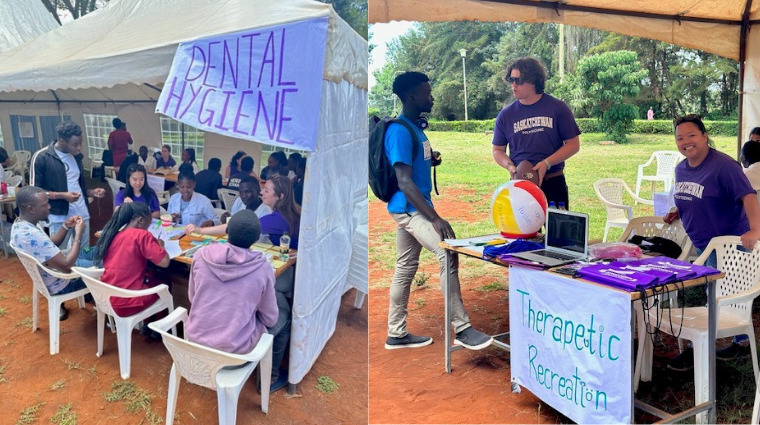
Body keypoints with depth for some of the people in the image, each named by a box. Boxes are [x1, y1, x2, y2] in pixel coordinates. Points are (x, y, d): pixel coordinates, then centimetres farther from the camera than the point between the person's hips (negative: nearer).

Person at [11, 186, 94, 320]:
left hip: (54, 267, 9)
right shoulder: (32, 235, -37)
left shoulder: (18, 225, -5)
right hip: (60, 283, -9)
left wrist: (66, 226, -5)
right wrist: (78, 234, -24)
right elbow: (67, 266, -33)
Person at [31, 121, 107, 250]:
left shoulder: (76, 156, 11)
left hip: (82, 214, 6)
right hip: (59, 217, -6)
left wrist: (92, 192, 5)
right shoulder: (41, 157, -9)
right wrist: (62, 195, -19)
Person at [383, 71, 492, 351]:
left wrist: (432, 159, 8)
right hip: (408, 208, -10)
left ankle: (396, 334, 22)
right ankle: (461, 328, -10)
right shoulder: (400, 132, -18)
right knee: (448, 255, -17)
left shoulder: (415, 128, 13)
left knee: (405, 268, 12)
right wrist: (436, 219, -28)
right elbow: (404, 182, -25)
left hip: (413, 209, 10)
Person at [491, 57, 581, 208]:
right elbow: (498, 150, 11)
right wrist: (510, 166, -10)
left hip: (553, 184, -1)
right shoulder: (506, 114, 4)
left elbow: (573, 144, -1)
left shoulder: (557, 108, -2)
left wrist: (547, 163, -14)